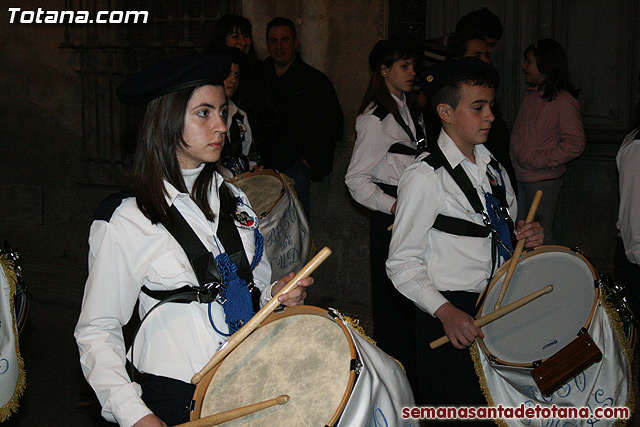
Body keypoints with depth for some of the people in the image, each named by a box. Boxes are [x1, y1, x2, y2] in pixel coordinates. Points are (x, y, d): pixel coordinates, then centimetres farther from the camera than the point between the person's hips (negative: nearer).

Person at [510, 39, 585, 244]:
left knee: (542, 237, -2)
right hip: (519, 177, 7)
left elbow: (575, 144, -18)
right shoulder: (530, 94, 12)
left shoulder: (564, 101, -12)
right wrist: (514, 157, 8)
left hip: (543, 181, -7)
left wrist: (539, 160, -17)